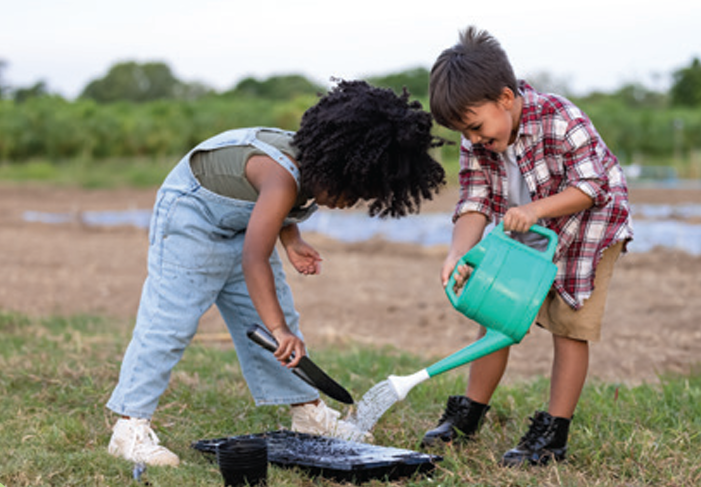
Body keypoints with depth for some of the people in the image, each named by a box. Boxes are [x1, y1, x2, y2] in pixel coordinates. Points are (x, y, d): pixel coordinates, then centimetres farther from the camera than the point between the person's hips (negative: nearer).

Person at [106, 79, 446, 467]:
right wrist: (277, 330, -50)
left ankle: (307, 412, 19)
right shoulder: (283, 177, -38)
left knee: (277, 317, 9)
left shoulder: (316, 170, -12)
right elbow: (254, 260, -46)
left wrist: (292, 240, -5)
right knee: (170, 321, -15)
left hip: (241, 221, 9)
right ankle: (130, 427, -13)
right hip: (191, 211, -9)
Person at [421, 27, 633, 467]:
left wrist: (535, 208, -40)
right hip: (522, 236, 6)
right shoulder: (477, 142, -13)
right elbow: (475, 203, -16)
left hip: (587, 228, -6)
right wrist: (458, 254, -34)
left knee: (569, 327, -6)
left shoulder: (561, 121, -30)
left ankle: (555, 434, 2)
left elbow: (592, 187, -27)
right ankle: (470, 414, 17)